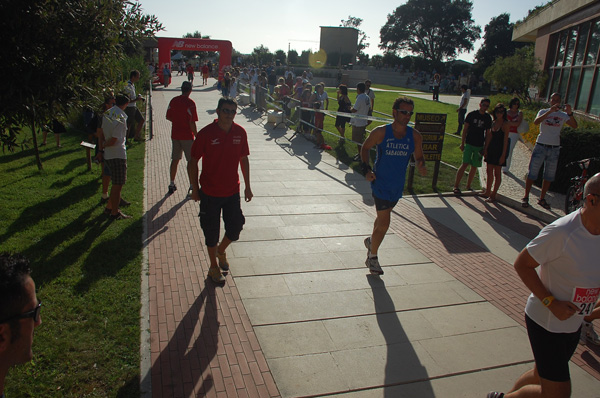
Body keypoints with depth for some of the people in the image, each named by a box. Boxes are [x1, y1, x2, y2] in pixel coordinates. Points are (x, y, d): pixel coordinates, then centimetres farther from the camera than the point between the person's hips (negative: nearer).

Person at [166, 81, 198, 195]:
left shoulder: (173, 100, 5)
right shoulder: (190, 103, -13)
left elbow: (168, 117, 10)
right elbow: (192, 122, -16)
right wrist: (196, 135, -7)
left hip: (175, 134, 6)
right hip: (187, 136, -6)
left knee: (175, 160, 13)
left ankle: (172, 184, 19)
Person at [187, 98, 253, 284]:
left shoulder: (240, 132, -2)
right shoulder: (206, 133, -14)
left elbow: (244, 159, 9)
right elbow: (193, 162, -6)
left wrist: (247, 186, 10)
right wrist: (195, 189, -4)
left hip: (232, 191, 3)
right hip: (210, 193, -3)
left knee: (235, 227, 9)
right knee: (211, 232, 9)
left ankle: (221, 251, 41)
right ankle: (214, 267, 30)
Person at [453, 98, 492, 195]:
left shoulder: (488, 118, 6)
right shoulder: (472, 114, -1)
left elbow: (487, 133, 12)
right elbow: (465, 129, 1)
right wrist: (462, 143, -2)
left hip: (479, 146, 3)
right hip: (469, 143, -3)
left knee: (474, 167, 7)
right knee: (465, 164, -13)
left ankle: (468, 186, 19)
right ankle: (456, 186, -10)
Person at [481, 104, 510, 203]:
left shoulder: (505, 124, -10)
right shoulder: (493, 123, 8)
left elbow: (505, 140, -13)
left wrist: (503, 155, -16)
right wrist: (485, 149, 5)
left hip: (499, 150, -6)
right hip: (491, 149, 7)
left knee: (497, 173, 1)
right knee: (489, 171, 12)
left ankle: (493, 195, 7)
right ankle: (487, 192, 23)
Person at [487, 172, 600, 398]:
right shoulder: (561, 233, -27)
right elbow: (522, 264, -19)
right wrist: (551, 303, -23)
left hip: (574, 324, 7)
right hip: (546, 323, -7)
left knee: (543, 375, 21)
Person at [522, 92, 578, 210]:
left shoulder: (563, 115, 6)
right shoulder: (543, 112, 1)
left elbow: (574, 126, -8)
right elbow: (536, 122, -20)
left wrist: (570, 113, -24)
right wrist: (550, 111, -29)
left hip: (554, 149, 3)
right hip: (541, 146, -3)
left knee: (549, 176, 8)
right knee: (532, 173, -2)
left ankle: (542, 199, 20)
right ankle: (525, 197, 7)